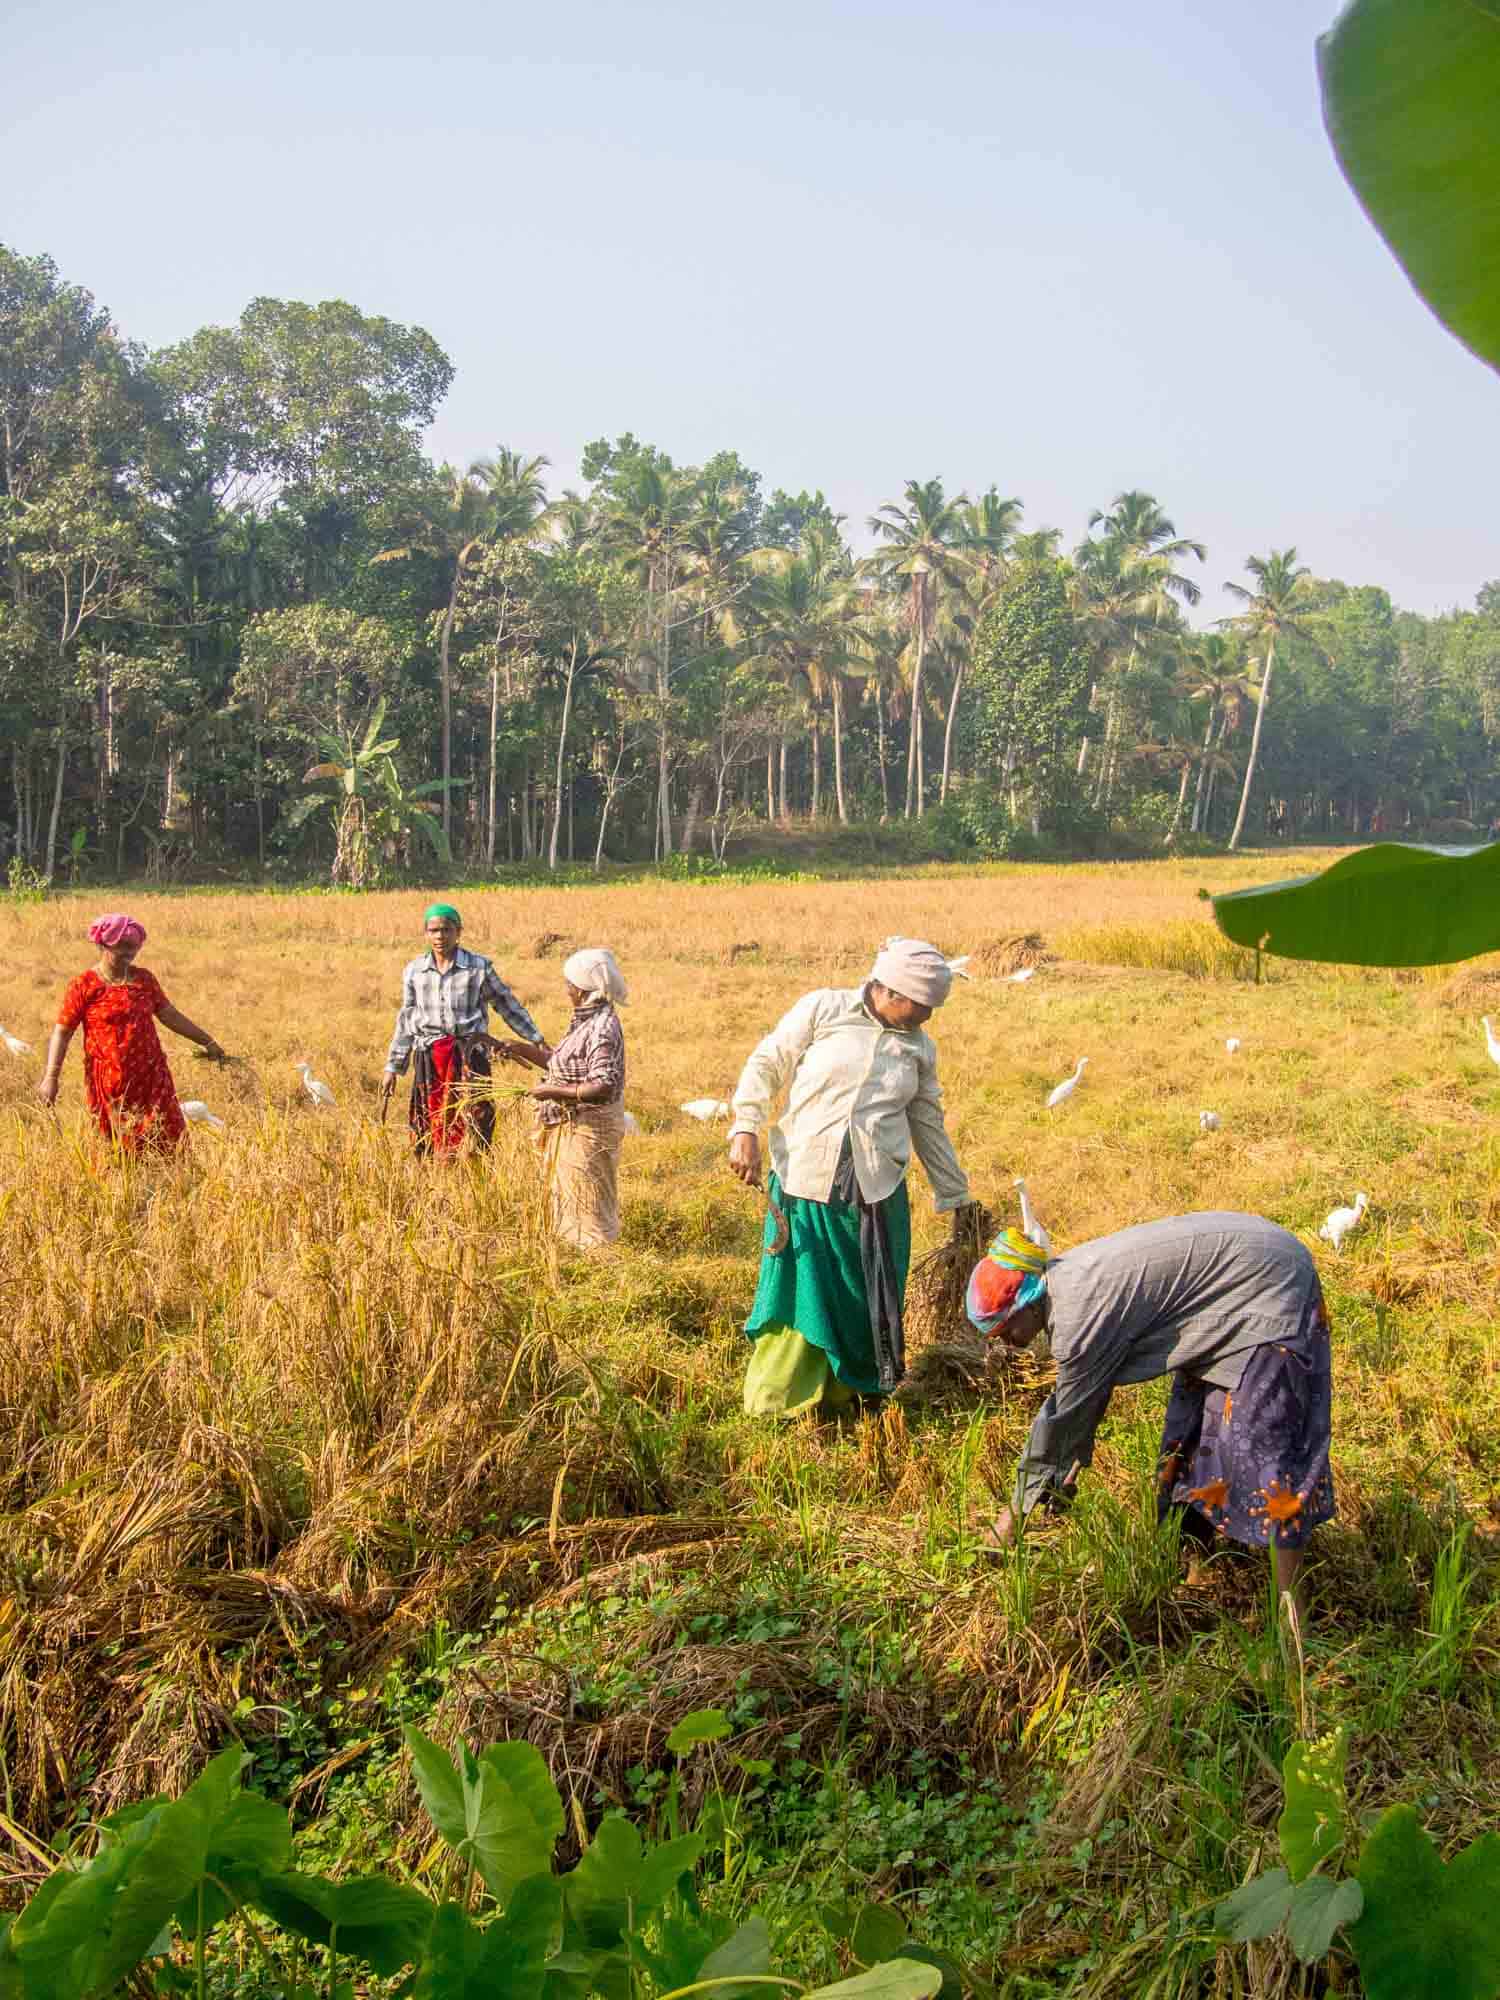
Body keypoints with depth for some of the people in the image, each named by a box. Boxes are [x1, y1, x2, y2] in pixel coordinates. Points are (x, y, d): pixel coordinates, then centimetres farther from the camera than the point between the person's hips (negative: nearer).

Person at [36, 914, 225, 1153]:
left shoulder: (144, 979, 8)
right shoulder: (83, 986, -5)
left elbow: (170, 1015, 16)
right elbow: (62, 1032, -5)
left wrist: (207, 1041, 17)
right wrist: (51, 1077, -14)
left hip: (152, 1078, 4)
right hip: (110, 1083, -4)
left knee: (168, 1141, 0)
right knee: (121, 1149, 2)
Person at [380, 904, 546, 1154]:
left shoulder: (479, 966, -1)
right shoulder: (414, 971, 8)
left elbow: (508, 1005, 7)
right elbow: (405, 1023, 14)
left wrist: (538, 1042, 5)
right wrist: (392, 1068, 13)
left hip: (469, 1057, -2)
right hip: (429, 1060, 3)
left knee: (474, 1129, -9)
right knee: (427, 1133, 3)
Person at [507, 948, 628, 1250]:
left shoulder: (603, 1027, -22)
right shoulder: (589, 1020, 8)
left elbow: (604, 1087, -29)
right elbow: (563, 1064, 17)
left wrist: (552, 1092, -25)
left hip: (588, 1130, -10)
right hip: (572, 1127, 10)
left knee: (588, 1208, 0)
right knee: (568, 1202, 20)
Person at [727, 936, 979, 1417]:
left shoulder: (919, 1048, 10)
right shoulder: (823, 1009, -2)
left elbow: (929, 1125, 18)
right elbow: (766, 1064, -2)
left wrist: (957, 1197, 22)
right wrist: (746, 1129, -15)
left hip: (876, 1191, 4)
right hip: (804, 1179, -4)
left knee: (867, 1298, 8)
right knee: (800, 1291, 1)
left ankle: (841, 1396, 24)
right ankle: (773, 1409, 15)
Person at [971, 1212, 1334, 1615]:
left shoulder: (1082, 1310, -27)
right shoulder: (1064, 1280, 1)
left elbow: (1065, 1416, -18)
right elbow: (1080, 1395, 11)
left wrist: (1017, 1509, -7)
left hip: (1270, 1291, -10)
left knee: (1264, 1447, -10)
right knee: (1191, 1432, 15)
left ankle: (1289, 1609, -4)